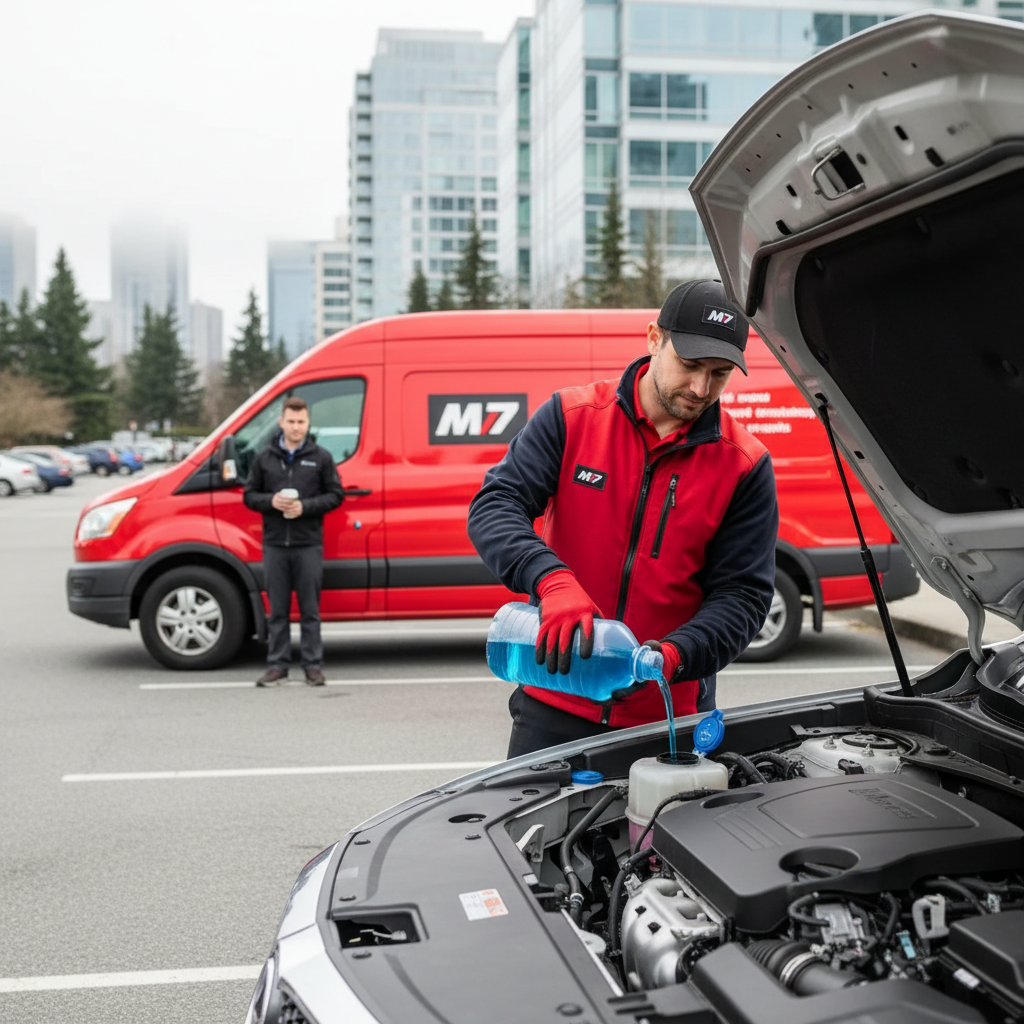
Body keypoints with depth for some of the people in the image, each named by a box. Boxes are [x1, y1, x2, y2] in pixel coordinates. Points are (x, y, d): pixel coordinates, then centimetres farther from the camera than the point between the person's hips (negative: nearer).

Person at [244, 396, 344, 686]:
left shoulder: (321, 457, 3)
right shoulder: (264, 458, 8)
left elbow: (335, 495, 2)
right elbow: (249, 494, 10)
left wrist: (305, 506, -13)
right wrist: (271, 501, -10)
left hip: (309, 545, -2)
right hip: (274, 545, 2)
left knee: (310, 610, 3)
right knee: (278, 610, 7)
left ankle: (313, 665, 9)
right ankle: (277, 665, 13)